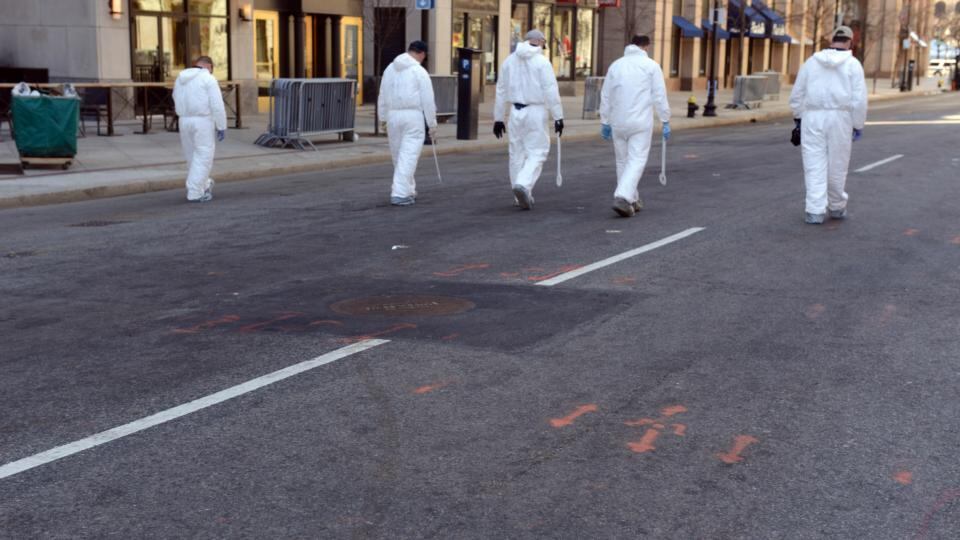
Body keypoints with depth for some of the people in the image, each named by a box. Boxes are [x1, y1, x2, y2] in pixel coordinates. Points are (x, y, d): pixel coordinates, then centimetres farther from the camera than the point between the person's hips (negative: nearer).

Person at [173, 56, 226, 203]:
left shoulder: (180, 79, 13)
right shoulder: (208, 79, -8)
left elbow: (179, 103, 18)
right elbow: (217, 105, -13)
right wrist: (222, 127, -8)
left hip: (185, 121, 7)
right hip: (203, 122, -6)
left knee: (192, 156, 17)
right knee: (203, 157, -1)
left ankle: (204, 185, 32)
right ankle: (195, 193, -4)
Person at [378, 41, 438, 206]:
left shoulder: (390, 69, 11)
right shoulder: (419, 71, -5)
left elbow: (382, 98, 14)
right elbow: (428, 100, -6)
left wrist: (384, 121, 21)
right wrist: (432, 125, 1)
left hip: (393, 115, 5)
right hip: (413, 115, -5)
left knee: (399, 156, 16)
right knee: (408, 156, -4)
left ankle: (408, 191, 27)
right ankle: (400, 194, -10)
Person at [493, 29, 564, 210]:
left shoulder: (510, 60, 8)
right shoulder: (542, 61, -7)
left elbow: (501, 91, 10)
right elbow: (551, 91, -11)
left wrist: (498, 118, 16)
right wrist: (558, 117, -6)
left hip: (516, 112, 5)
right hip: (535, 112, -5)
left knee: (517, 153, 11)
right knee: (537, 152, 1)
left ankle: (523, 196, 17)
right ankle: (523, 185, -20)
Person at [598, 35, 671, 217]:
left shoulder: (616, 65, 8)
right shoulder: (651, 66, -2)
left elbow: (605, 96, 10)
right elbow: (659, 96, -5)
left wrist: (605, 122, 17)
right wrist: (665, 121, 3)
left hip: (618, 122, 4)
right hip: (641, 122, -4)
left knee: (623, 161, 14)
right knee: (636, 161, -4)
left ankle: (632, 200, 21)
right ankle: (623, 198, -20)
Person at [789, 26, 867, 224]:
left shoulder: (812, 61, 6)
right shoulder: (853, 64, -1)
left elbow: (797, 94, 7)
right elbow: (859, 99, -6)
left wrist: (798, 117, 17)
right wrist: (858, 125, 1)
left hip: (813, 118, 1)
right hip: (840, 119, -1)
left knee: (815, 166, 1)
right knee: (837, 165, 10)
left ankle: (815, 211, -5)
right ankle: (837, 207, 25)